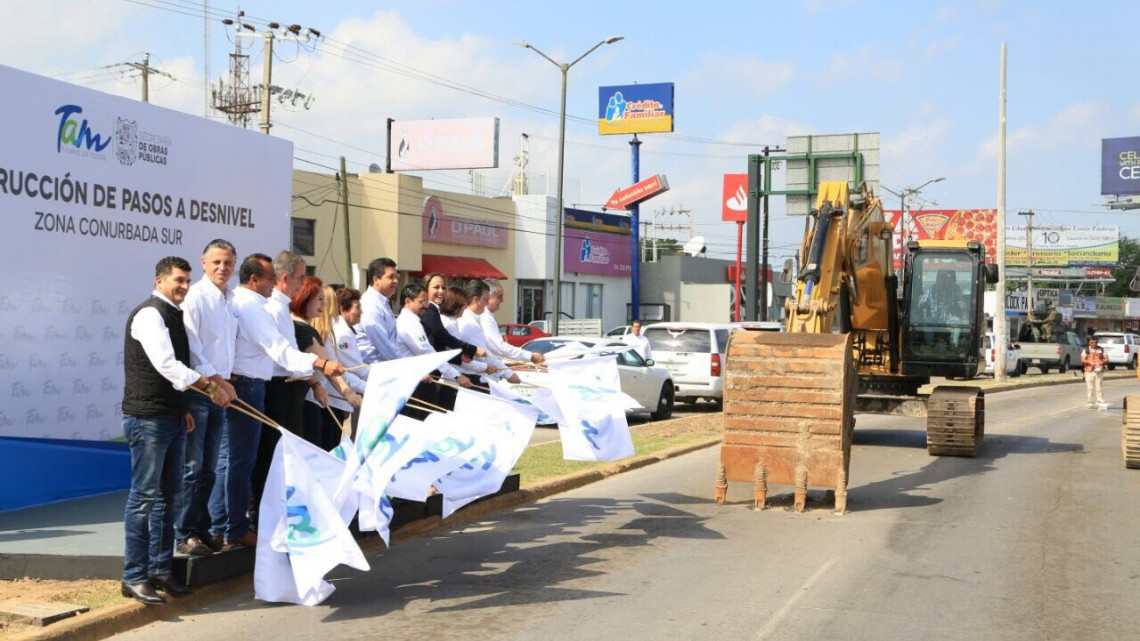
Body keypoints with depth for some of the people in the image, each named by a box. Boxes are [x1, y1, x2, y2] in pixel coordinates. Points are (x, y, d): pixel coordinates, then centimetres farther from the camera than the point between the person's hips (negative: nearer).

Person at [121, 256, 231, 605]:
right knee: (144, 496, -6)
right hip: (148, 418, -9)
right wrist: (209, 386, -20)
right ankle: (134, 577, 0)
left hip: (171, 418, 9)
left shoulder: (174, 314, 16)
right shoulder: (149, 314, -12)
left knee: (167, 495, 12)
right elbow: (166, 365, -23)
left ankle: (161, 569, 20)